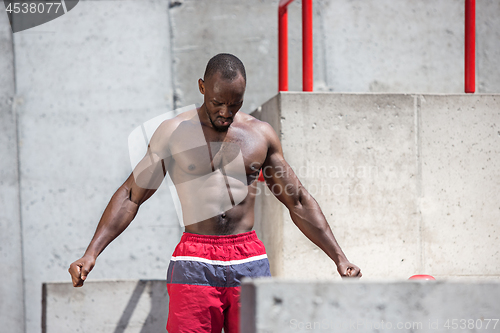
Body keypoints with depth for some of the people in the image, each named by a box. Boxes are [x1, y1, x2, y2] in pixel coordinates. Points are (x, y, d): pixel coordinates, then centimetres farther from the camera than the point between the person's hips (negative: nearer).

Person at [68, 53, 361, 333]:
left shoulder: (261, 134, 11)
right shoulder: (173, 133, 4)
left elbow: (299, 201, 17)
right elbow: (131, 196, 7)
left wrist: (339, 258, 12)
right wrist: (91, 254, -2)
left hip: (250, 262, 2)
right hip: (195, 263, -2)